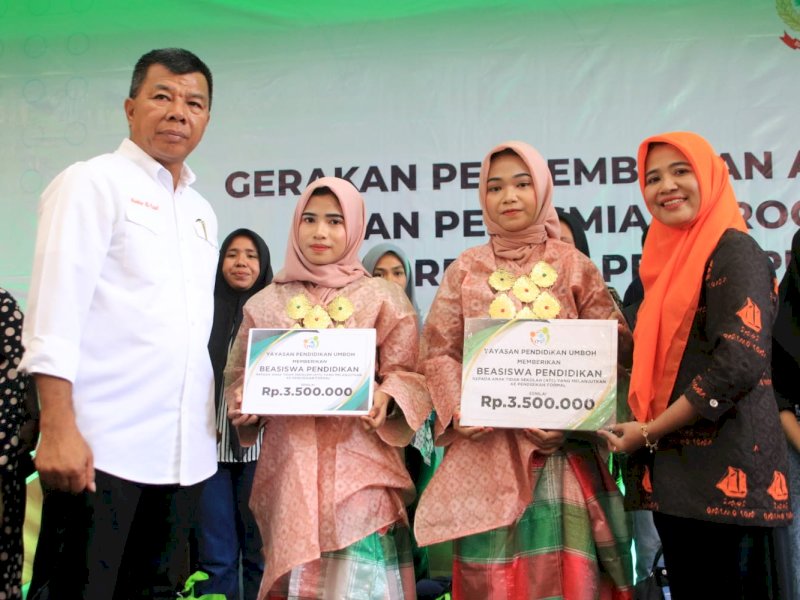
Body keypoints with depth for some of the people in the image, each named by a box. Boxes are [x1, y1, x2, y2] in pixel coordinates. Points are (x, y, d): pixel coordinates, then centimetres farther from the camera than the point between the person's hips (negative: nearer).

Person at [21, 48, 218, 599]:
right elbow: (56, 308, -9)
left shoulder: (202, 212, 18)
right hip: (103, 444, -6)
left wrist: (220, 412, 13)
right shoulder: (92, 183, -1)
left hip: (185, 450, 6)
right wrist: (59, 429, -17)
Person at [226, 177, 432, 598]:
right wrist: (246, 403, -7)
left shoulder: (383, 298, 5)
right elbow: (239, 376, 14)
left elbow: (409, 373, 1)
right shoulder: (267, 303, 12)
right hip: (289, 463, 2)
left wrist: (386, 399, -19)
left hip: (358, 462, -2)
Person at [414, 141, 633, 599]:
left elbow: (615, 344, 3)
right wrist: (466, 411, -10)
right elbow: (438, 352, 6)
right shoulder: (466, 270, 9)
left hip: (560, 443, 0)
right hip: (487, 447, 1)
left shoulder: (575, 266, 7)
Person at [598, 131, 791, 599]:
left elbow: (739, 362, -20)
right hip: (677, 473, 8)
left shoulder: (735, 251, -9)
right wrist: (641, 431, 5)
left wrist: (649, 432, -13)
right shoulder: (673, 260, 16)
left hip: (725, 473, -8)